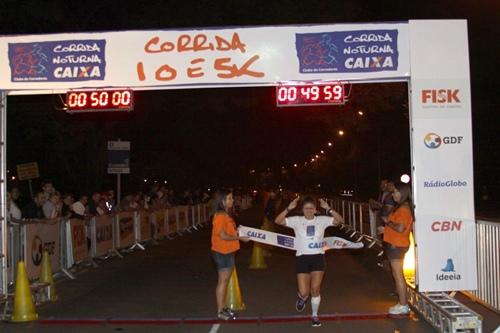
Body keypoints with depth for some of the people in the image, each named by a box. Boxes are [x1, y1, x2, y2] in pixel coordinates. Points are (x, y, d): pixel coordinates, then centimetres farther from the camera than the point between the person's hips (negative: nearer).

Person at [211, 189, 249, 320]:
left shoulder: (227, 214, 9)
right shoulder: (220, 216, -19)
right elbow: (223, 236, -21)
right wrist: (240, 238, -15)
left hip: (228, 252, 9)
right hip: (222, 253, -9)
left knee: (226, 281, 15)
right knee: (222, 281, -1)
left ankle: (223, 307, 25)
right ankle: (220, 311, 8)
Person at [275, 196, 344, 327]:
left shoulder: (322, 220, 0)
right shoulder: (297, 220, -2)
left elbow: (340, 220, -10)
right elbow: (278, 221, -12)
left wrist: (328, 209, -21)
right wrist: (289, 209, -24)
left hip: (318, 257, 1)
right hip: (302, 258, 0)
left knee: (315, 290, 0)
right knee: (304, 292, -2)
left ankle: (315, 315, 23)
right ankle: (302, 298, 37)